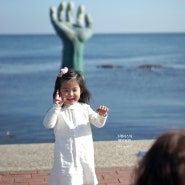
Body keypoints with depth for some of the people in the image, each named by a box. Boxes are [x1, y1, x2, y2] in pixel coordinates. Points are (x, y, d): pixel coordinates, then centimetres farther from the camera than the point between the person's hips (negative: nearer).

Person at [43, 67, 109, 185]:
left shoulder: (84, 108, 1)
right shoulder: (58, 110, -6)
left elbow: (98, 123, 4)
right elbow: (48, 124, -20)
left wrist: (102, 115, -18)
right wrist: (56, 107, -26)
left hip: (84, 152, 3)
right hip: (66, 154, -3)